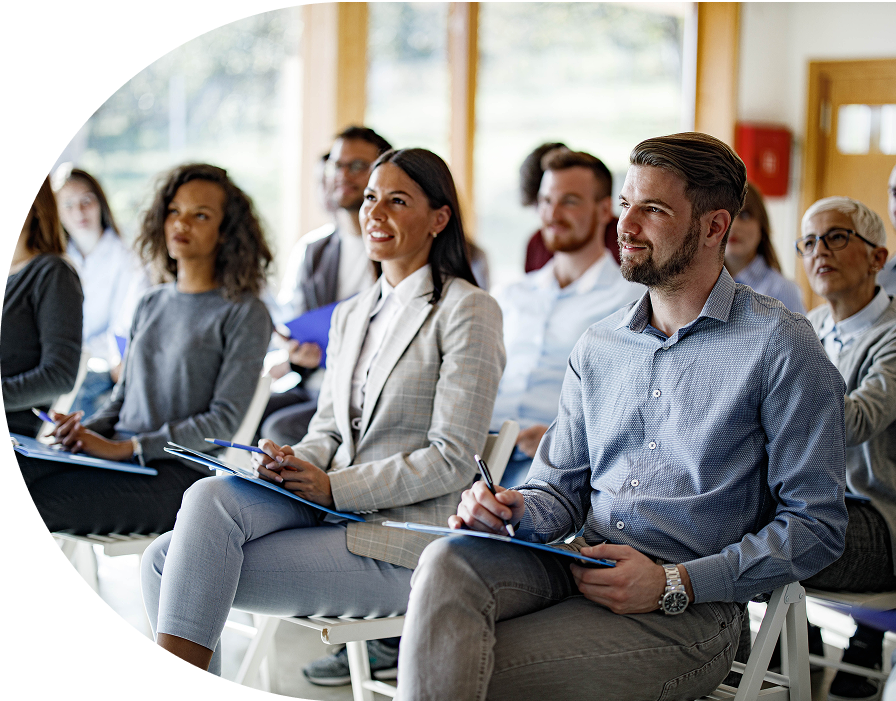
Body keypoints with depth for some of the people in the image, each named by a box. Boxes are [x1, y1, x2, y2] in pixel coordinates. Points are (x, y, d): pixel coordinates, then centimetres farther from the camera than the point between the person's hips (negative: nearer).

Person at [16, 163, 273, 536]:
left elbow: (223, 420, -7)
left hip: (178, 468, -6)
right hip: (114, 455, 6)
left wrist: (126, 447, -14)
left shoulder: (244, 314, 0)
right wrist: (87, 428, 0)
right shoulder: (150, 304, 20)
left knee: (36, 503, -30)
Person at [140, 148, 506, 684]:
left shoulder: (467, 309, -4)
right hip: (333, 514, 7)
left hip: (401, 543, -7)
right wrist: (295, 463, -6)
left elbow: (451, 460, -10)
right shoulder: (350, 316, 21)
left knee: (198, 574, -23)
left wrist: (334, 487, -16)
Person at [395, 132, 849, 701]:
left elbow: (816, 525, -7)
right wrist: (513, 511, -5)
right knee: (450, 562, -27)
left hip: (690, 610, -5)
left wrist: (675, 583, -15)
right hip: (581, 566, 5)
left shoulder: (781, 346, -4)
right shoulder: (599, 347, 16)